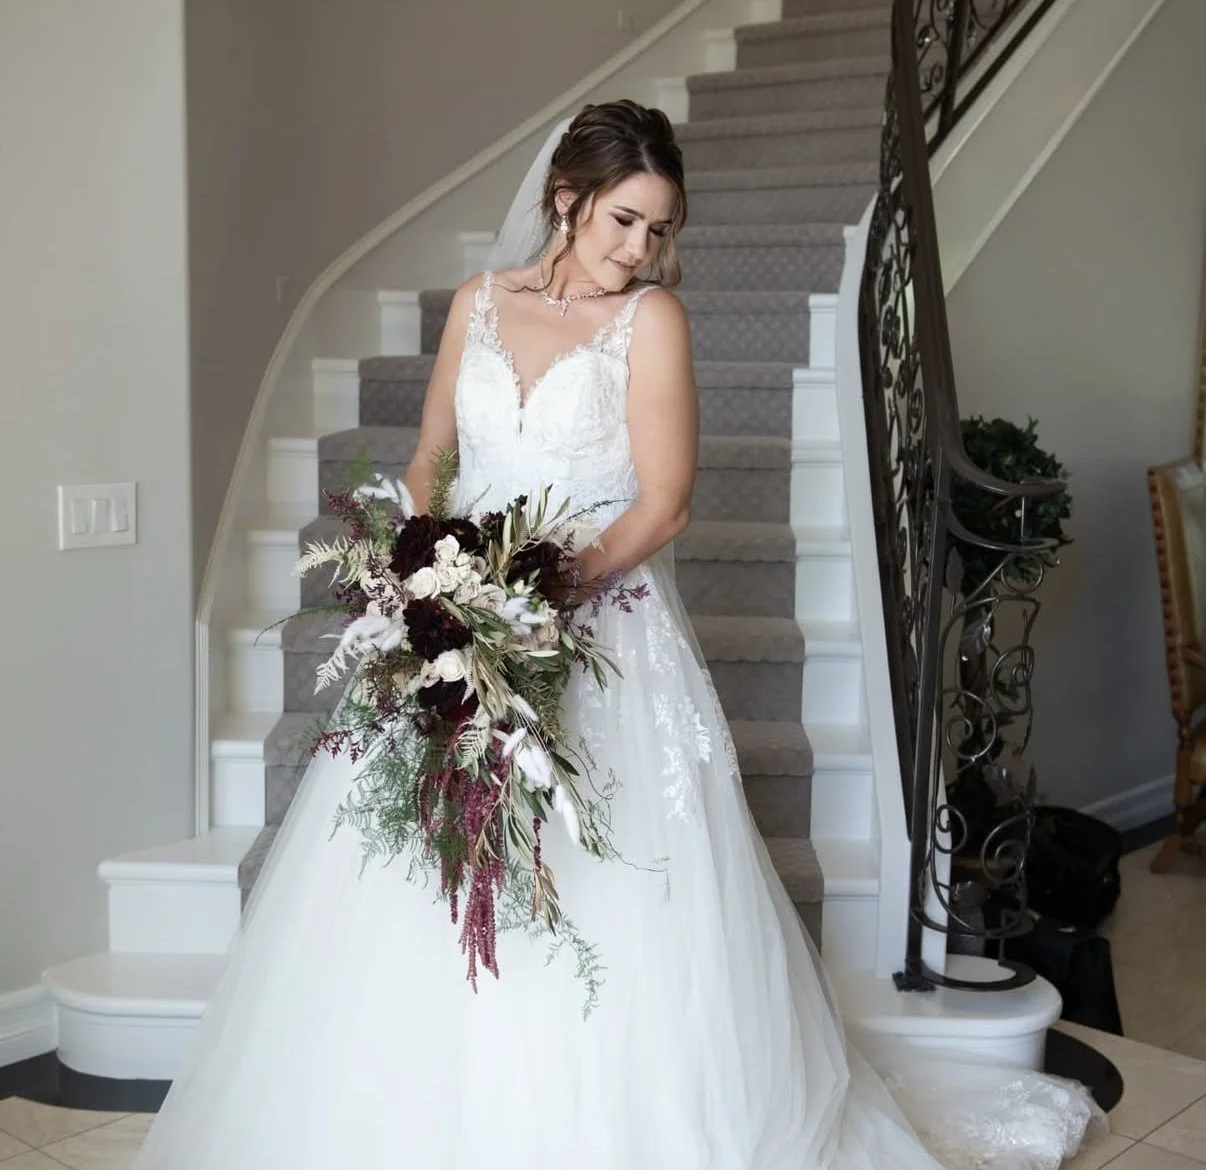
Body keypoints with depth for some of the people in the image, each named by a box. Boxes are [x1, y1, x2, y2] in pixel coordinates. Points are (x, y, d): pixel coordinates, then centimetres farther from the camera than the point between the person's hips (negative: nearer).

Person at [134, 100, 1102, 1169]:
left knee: (609, 907, -5)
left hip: (603, 631, -4)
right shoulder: (480, 303, 9)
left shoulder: (652, 316, -3)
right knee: (424, 905, 9)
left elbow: (665, 506, -9)